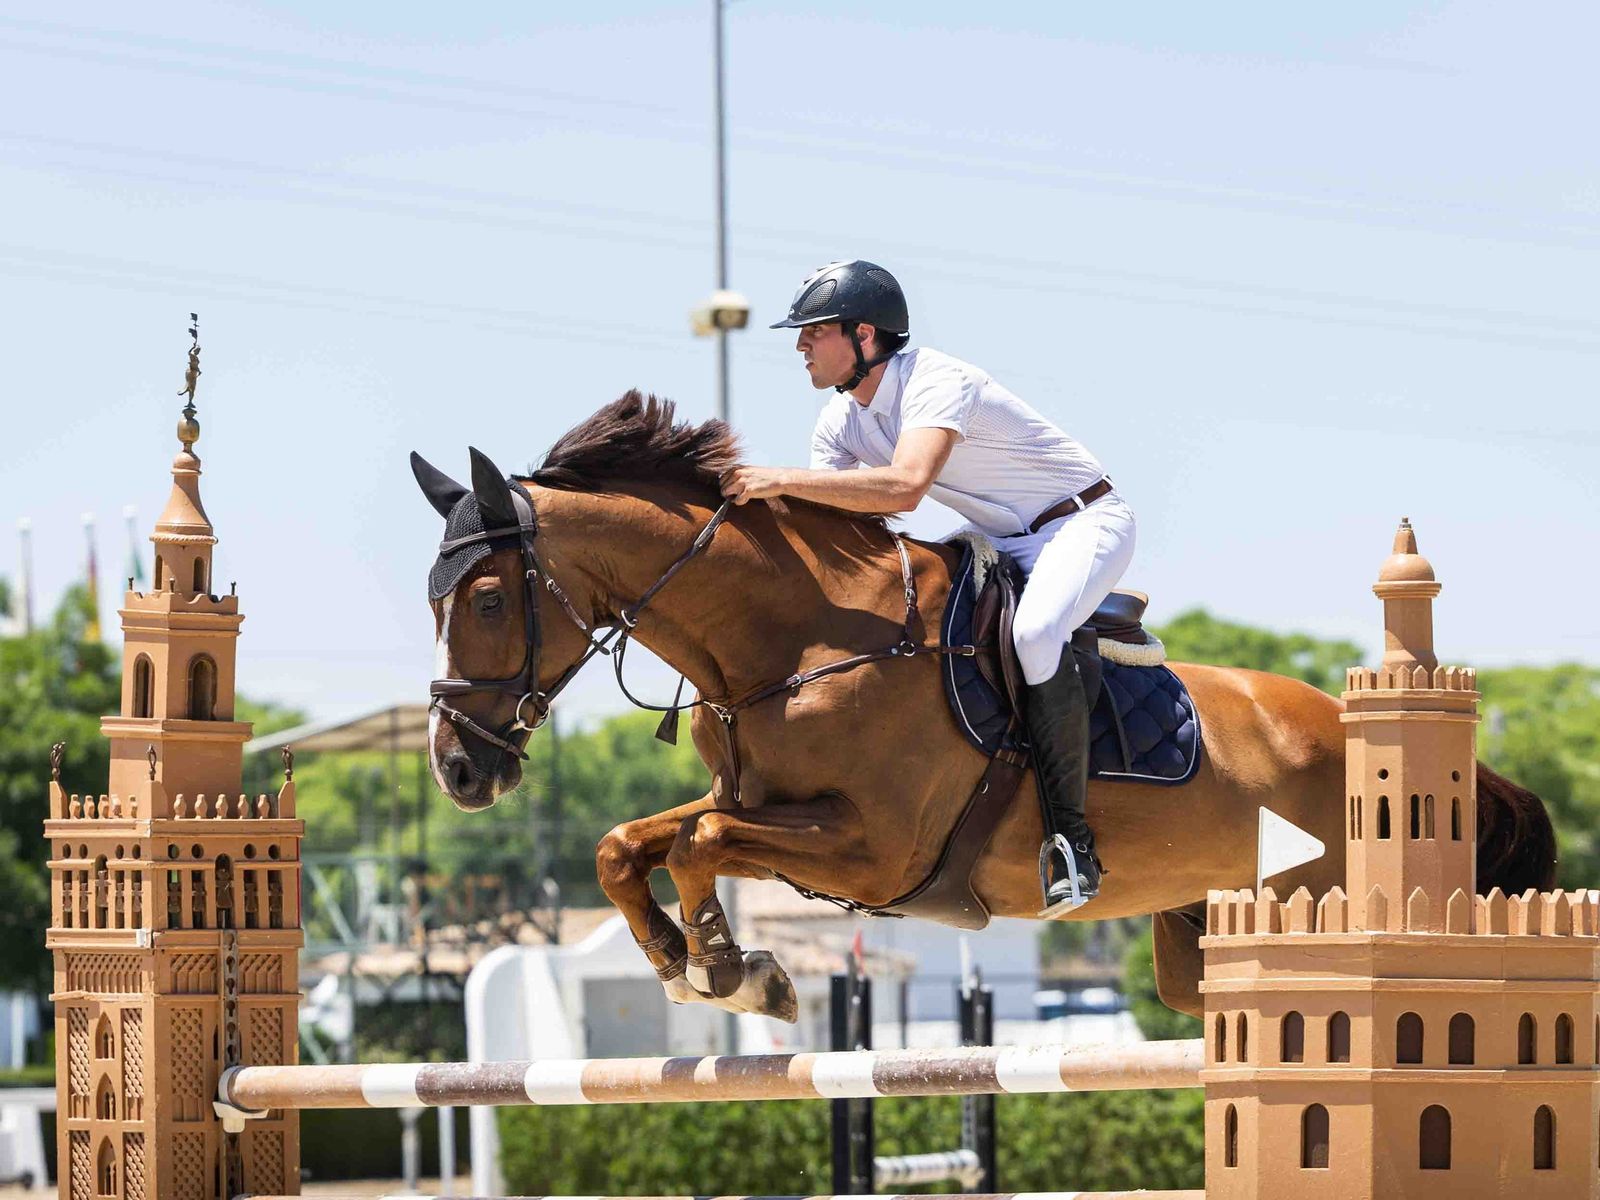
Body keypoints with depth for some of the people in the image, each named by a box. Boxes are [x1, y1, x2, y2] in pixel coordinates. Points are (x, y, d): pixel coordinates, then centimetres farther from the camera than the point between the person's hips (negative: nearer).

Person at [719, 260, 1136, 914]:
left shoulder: (936, 383, -26)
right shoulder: (841, 421, 2)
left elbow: (904, 487, -43)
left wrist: (782, 480, -42)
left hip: (1087, 523, -9)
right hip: (1004, 542, 10)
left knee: (1034, 633, -36)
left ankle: (1071, 836, -29)